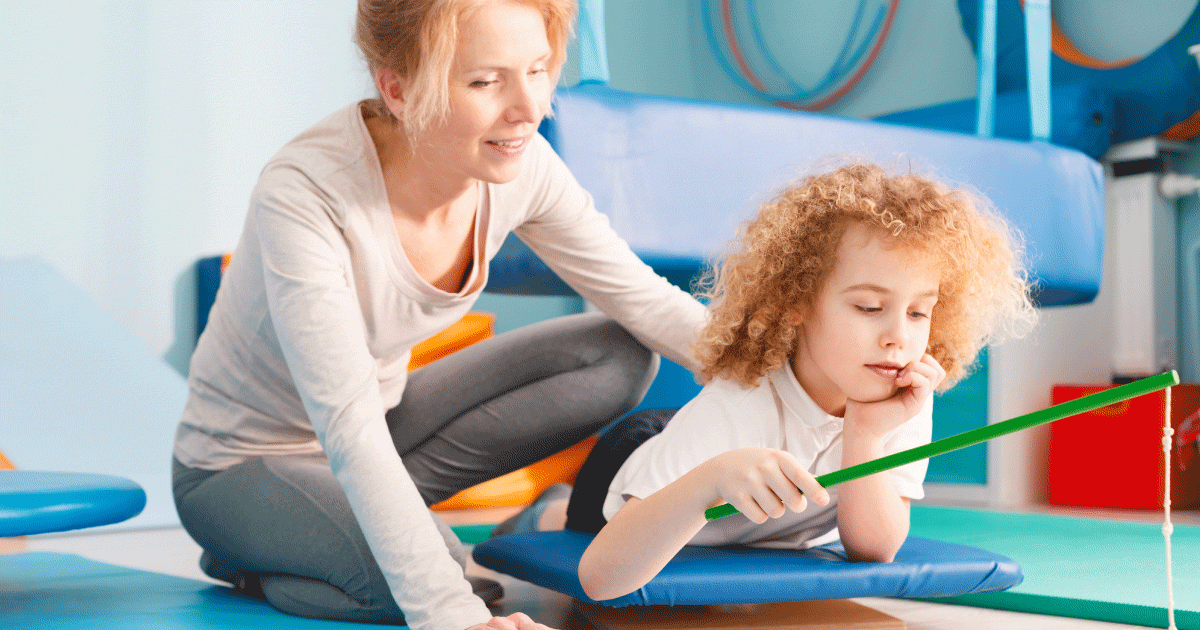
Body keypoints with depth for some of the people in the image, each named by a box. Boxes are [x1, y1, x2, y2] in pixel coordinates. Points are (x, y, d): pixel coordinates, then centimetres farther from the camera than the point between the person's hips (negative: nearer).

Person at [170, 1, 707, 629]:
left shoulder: (518, 165, -15)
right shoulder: (303, 196, -33)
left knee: (618, 354, -8)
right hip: (243, 461, -6)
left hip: (386, 415, 7)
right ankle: (251, 562, -3)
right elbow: (348, 428, -38)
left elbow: (644, 300, -7)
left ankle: (378, 505, -7)